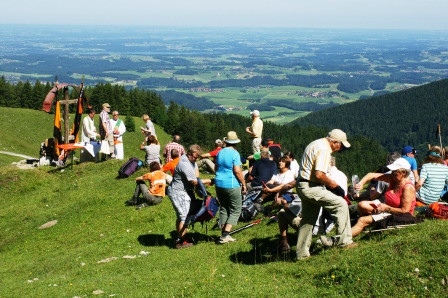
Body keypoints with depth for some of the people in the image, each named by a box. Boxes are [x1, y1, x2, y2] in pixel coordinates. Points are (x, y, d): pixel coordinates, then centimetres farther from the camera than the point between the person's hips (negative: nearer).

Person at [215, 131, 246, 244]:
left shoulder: (220, 152, 9)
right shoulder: (235, 153, -12)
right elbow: (237, 171, -18)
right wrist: (243, 183, -9)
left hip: (219, 184, 7)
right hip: (232, 185, -7)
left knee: (223, 209, 15)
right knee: (235, 210, 2)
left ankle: (224, 234, 15)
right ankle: (225, 235, -8)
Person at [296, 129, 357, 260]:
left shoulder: (316, 144, 16)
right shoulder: (324, 150, -16)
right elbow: (319, 175, -26)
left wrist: (329, 184, 16)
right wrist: (335, 186, -13)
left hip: (302, 186, 11)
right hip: (311, 188, -11)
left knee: (307, 220, 16)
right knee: (341, 204, -5)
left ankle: (302, 253, 21)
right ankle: (344, 241, -1)